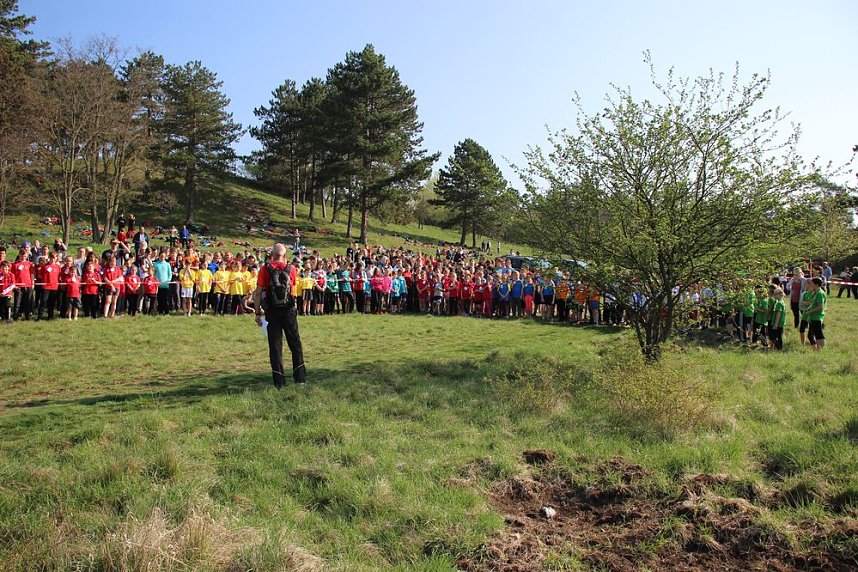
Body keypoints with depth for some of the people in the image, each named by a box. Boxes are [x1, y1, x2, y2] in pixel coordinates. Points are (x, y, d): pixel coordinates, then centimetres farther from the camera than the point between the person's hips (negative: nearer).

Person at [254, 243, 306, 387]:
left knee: (275, 345, 5)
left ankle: (279, 381, 4)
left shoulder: (265, 269, -5)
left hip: (272, 312, -1)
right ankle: (300, 376, 12)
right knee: (295, 343, 12)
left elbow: (258, 293, -8)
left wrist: (258, 312, -3)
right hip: (289, 310, 1)